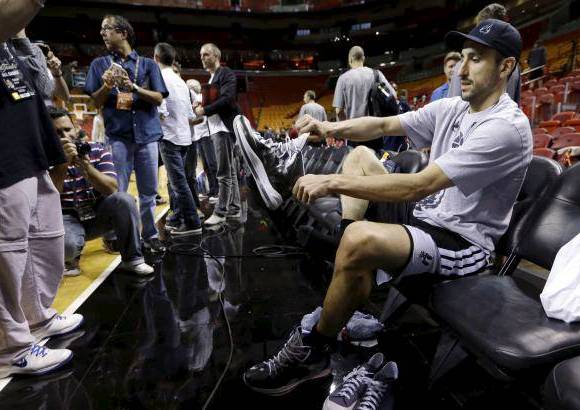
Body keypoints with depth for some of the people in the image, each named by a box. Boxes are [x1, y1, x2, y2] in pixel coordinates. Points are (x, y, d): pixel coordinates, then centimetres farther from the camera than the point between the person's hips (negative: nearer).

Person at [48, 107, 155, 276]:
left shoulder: (98, 150, -6)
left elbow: (111, 189, -18)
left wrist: (86, 166, -33)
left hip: (98, 214, 2)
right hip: (68, 219, -2)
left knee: (124, 200, -27)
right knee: (66, 243, -35)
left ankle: (132, 259, -10)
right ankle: (70, 259, 7)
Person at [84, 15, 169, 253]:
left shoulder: (148, 64, 10)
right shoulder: (100, 64, 13)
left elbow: (158, 99, 2)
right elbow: (96, 101, 9)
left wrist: (134, 87, -13)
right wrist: (106, 86, -11)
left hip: (146, 133, 0)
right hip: (118, 135, 0)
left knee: (148, 191, 5)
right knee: (116, 192, 1)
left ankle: (150, 235, 15)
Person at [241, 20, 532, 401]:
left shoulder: (507, 127, -21)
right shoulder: (449, 107, 5)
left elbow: (420, 186, -30)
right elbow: (383, 125, 7)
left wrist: (332, 182, -30)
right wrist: (329, 127, -13)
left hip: (463, 244, -9)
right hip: (425, 217, 9)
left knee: (358, 240, -37)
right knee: (360, 154, 11)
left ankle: (312, 353, -11)